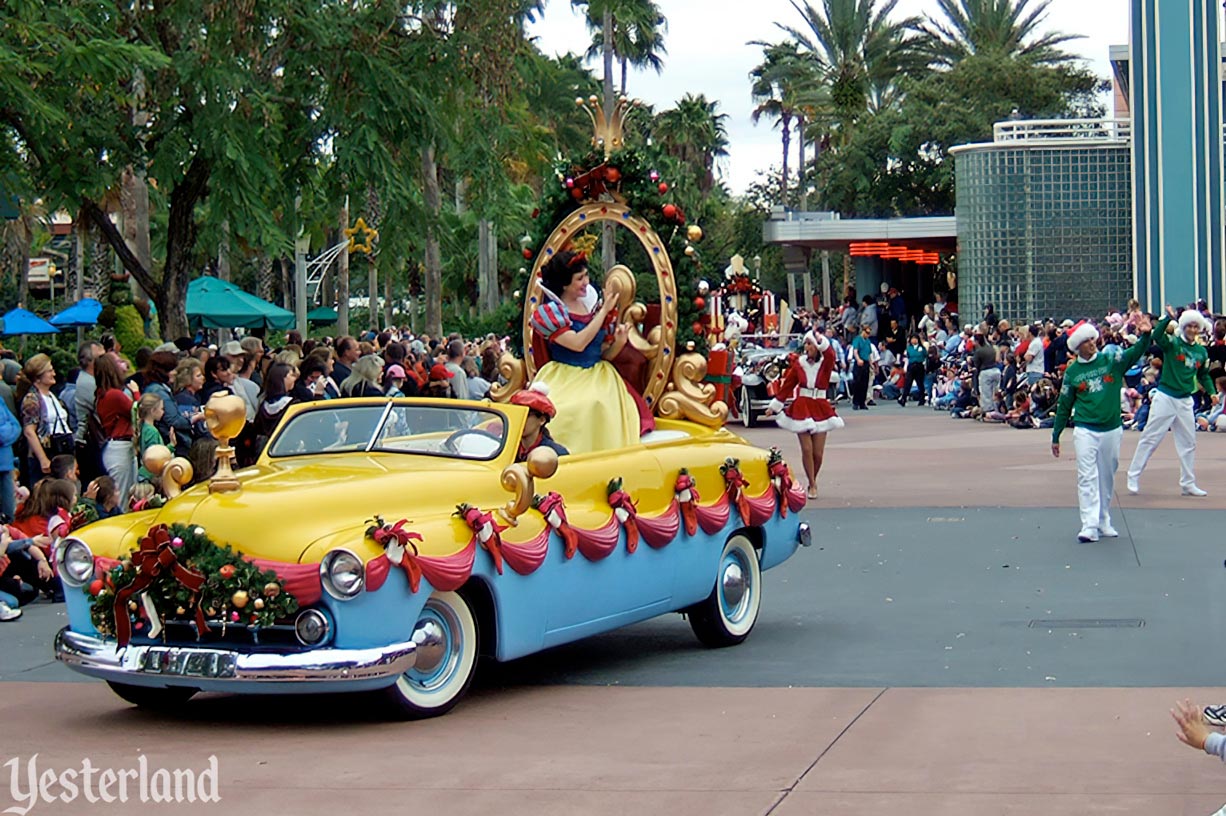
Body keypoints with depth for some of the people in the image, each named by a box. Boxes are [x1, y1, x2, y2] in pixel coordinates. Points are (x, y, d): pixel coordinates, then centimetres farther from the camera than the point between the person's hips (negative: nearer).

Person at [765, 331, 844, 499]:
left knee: (818, 453, 0)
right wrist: (774, 407, 13)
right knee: (807, 450, -8)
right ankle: (812, 485, 4)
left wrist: (820, 340, -39)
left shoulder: (825, 363, -1)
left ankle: (813, 482, 22)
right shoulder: (799, 364, 2)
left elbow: (830, 354, -26)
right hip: (801, 408, 0)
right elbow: (787, 386, 9)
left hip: (820, 409, 0)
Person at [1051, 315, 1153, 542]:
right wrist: (1055, 436, 9)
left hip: (1112, 430, 2)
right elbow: (1064, 406, 7)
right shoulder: (1072, 372, 1)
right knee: (1087, 477, -10)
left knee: (1107, 478, 12)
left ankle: (1104, 522, 24)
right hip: (1085, 431, -2)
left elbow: (1135, 353, -16)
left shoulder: (1111, 360, 1)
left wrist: (1145, 335, -36)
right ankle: (1089, 526, -13)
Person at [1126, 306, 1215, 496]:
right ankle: (1133, 476, 5)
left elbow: (1203, 376, 20)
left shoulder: (1201, 352, 9)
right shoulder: (1172, 343, -7)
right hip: (1165, 397, -5)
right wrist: (1169, 318, -37)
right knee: (1150, 438, -3)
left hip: (1185, 401, 6)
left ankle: (1188, 484, 19)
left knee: (1188, 443, 10)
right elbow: (1157, 336, -27)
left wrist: (1211, 392, 5)